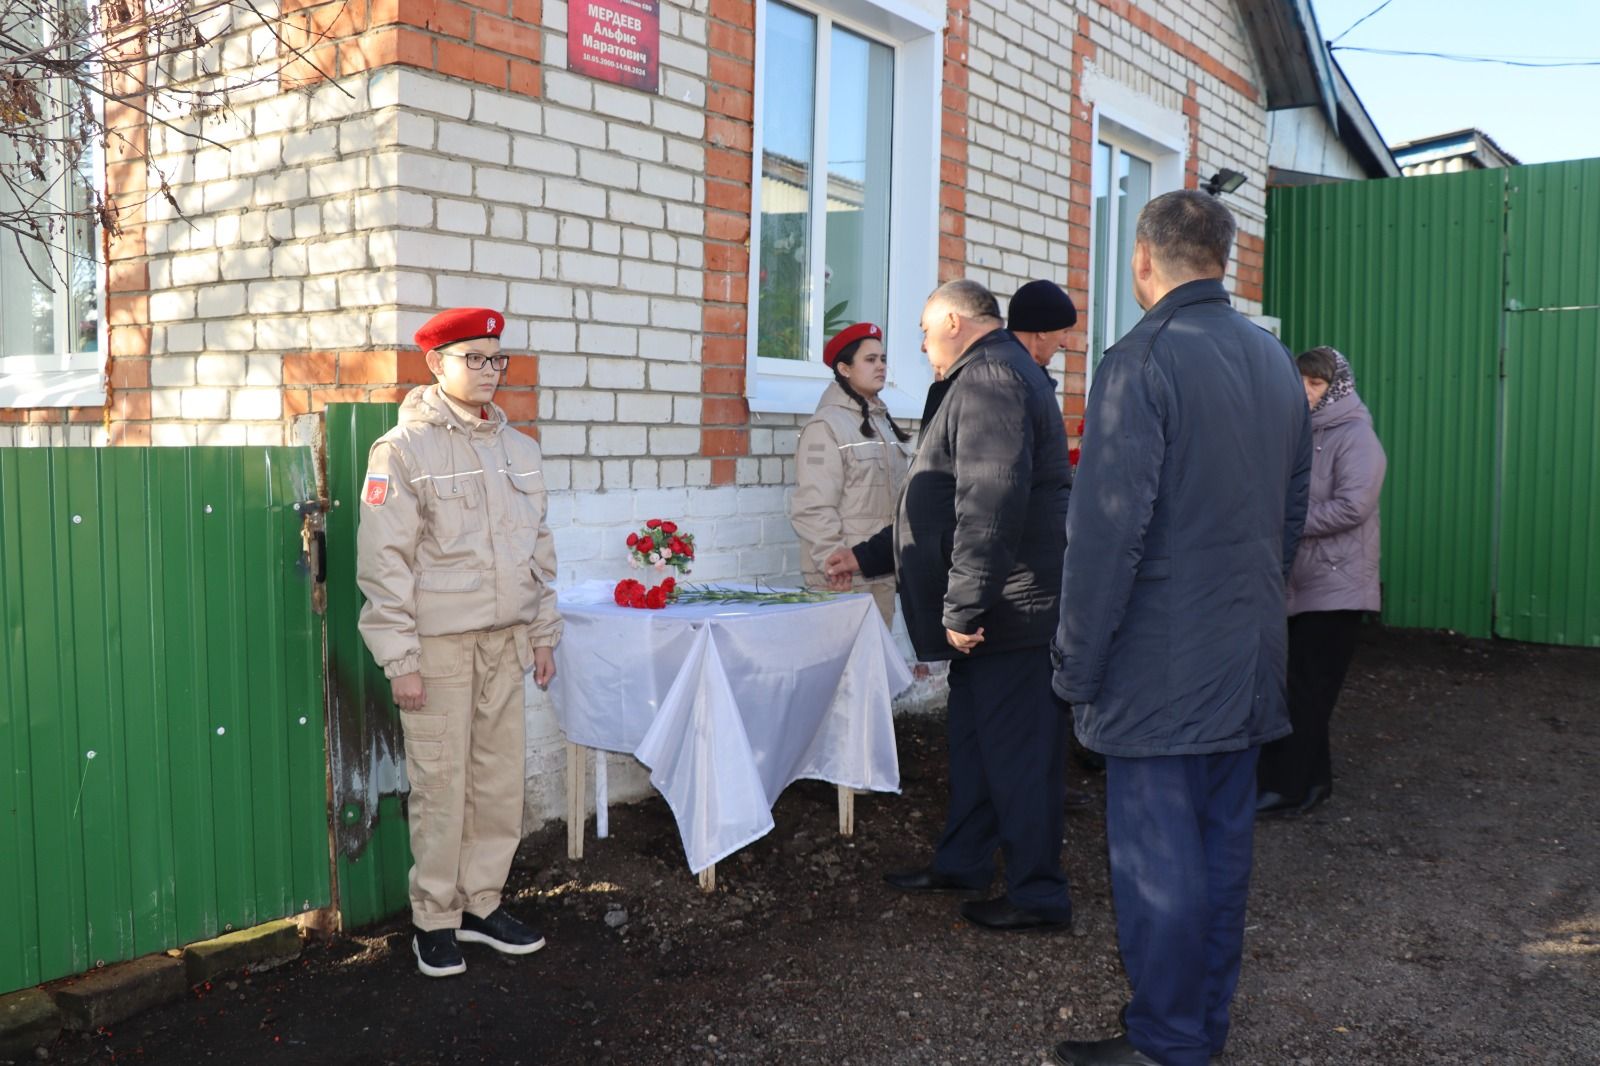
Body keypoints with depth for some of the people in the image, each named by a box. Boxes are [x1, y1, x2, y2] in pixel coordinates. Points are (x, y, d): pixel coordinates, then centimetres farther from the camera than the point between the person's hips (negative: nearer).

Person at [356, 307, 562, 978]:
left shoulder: (519, 449, 11)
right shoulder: (403, 449, -7)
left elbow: (539, 548, 16)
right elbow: (384, 562, -10)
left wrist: (543, 633, 13)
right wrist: (400, 659, -13)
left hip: (506, 641, 6)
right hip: (438, 643, -5)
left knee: (500, 778, 9)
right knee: (441, 784, 1)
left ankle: (481, 903, 24)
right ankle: (435, 918, 17)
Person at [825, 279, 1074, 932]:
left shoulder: (990, 377, -14)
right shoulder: (992, 377, 22)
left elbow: (991, 505, -26)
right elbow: (949, 507, 27)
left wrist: (962, 608, -24)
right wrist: (868, 557, 28)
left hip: (1009, 610, -11)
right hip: (990, 611, 11)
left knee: (1016, 754, -1)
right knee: (974, 741, 19)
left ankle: (1039, 896, 12)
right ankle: (961, 864, 33)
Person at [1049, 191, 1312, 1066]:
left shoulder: (1142, 358, -14)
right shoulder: (1275, 360, 11)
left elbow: (1107, 528, -19)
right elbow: (1293, 505, 18)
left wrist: (1077, 665, -13)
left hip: (1160, 666, -8)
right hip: (1248, 660, 8)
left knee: (1157, 862, 2)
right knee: (1223, 844, 16)